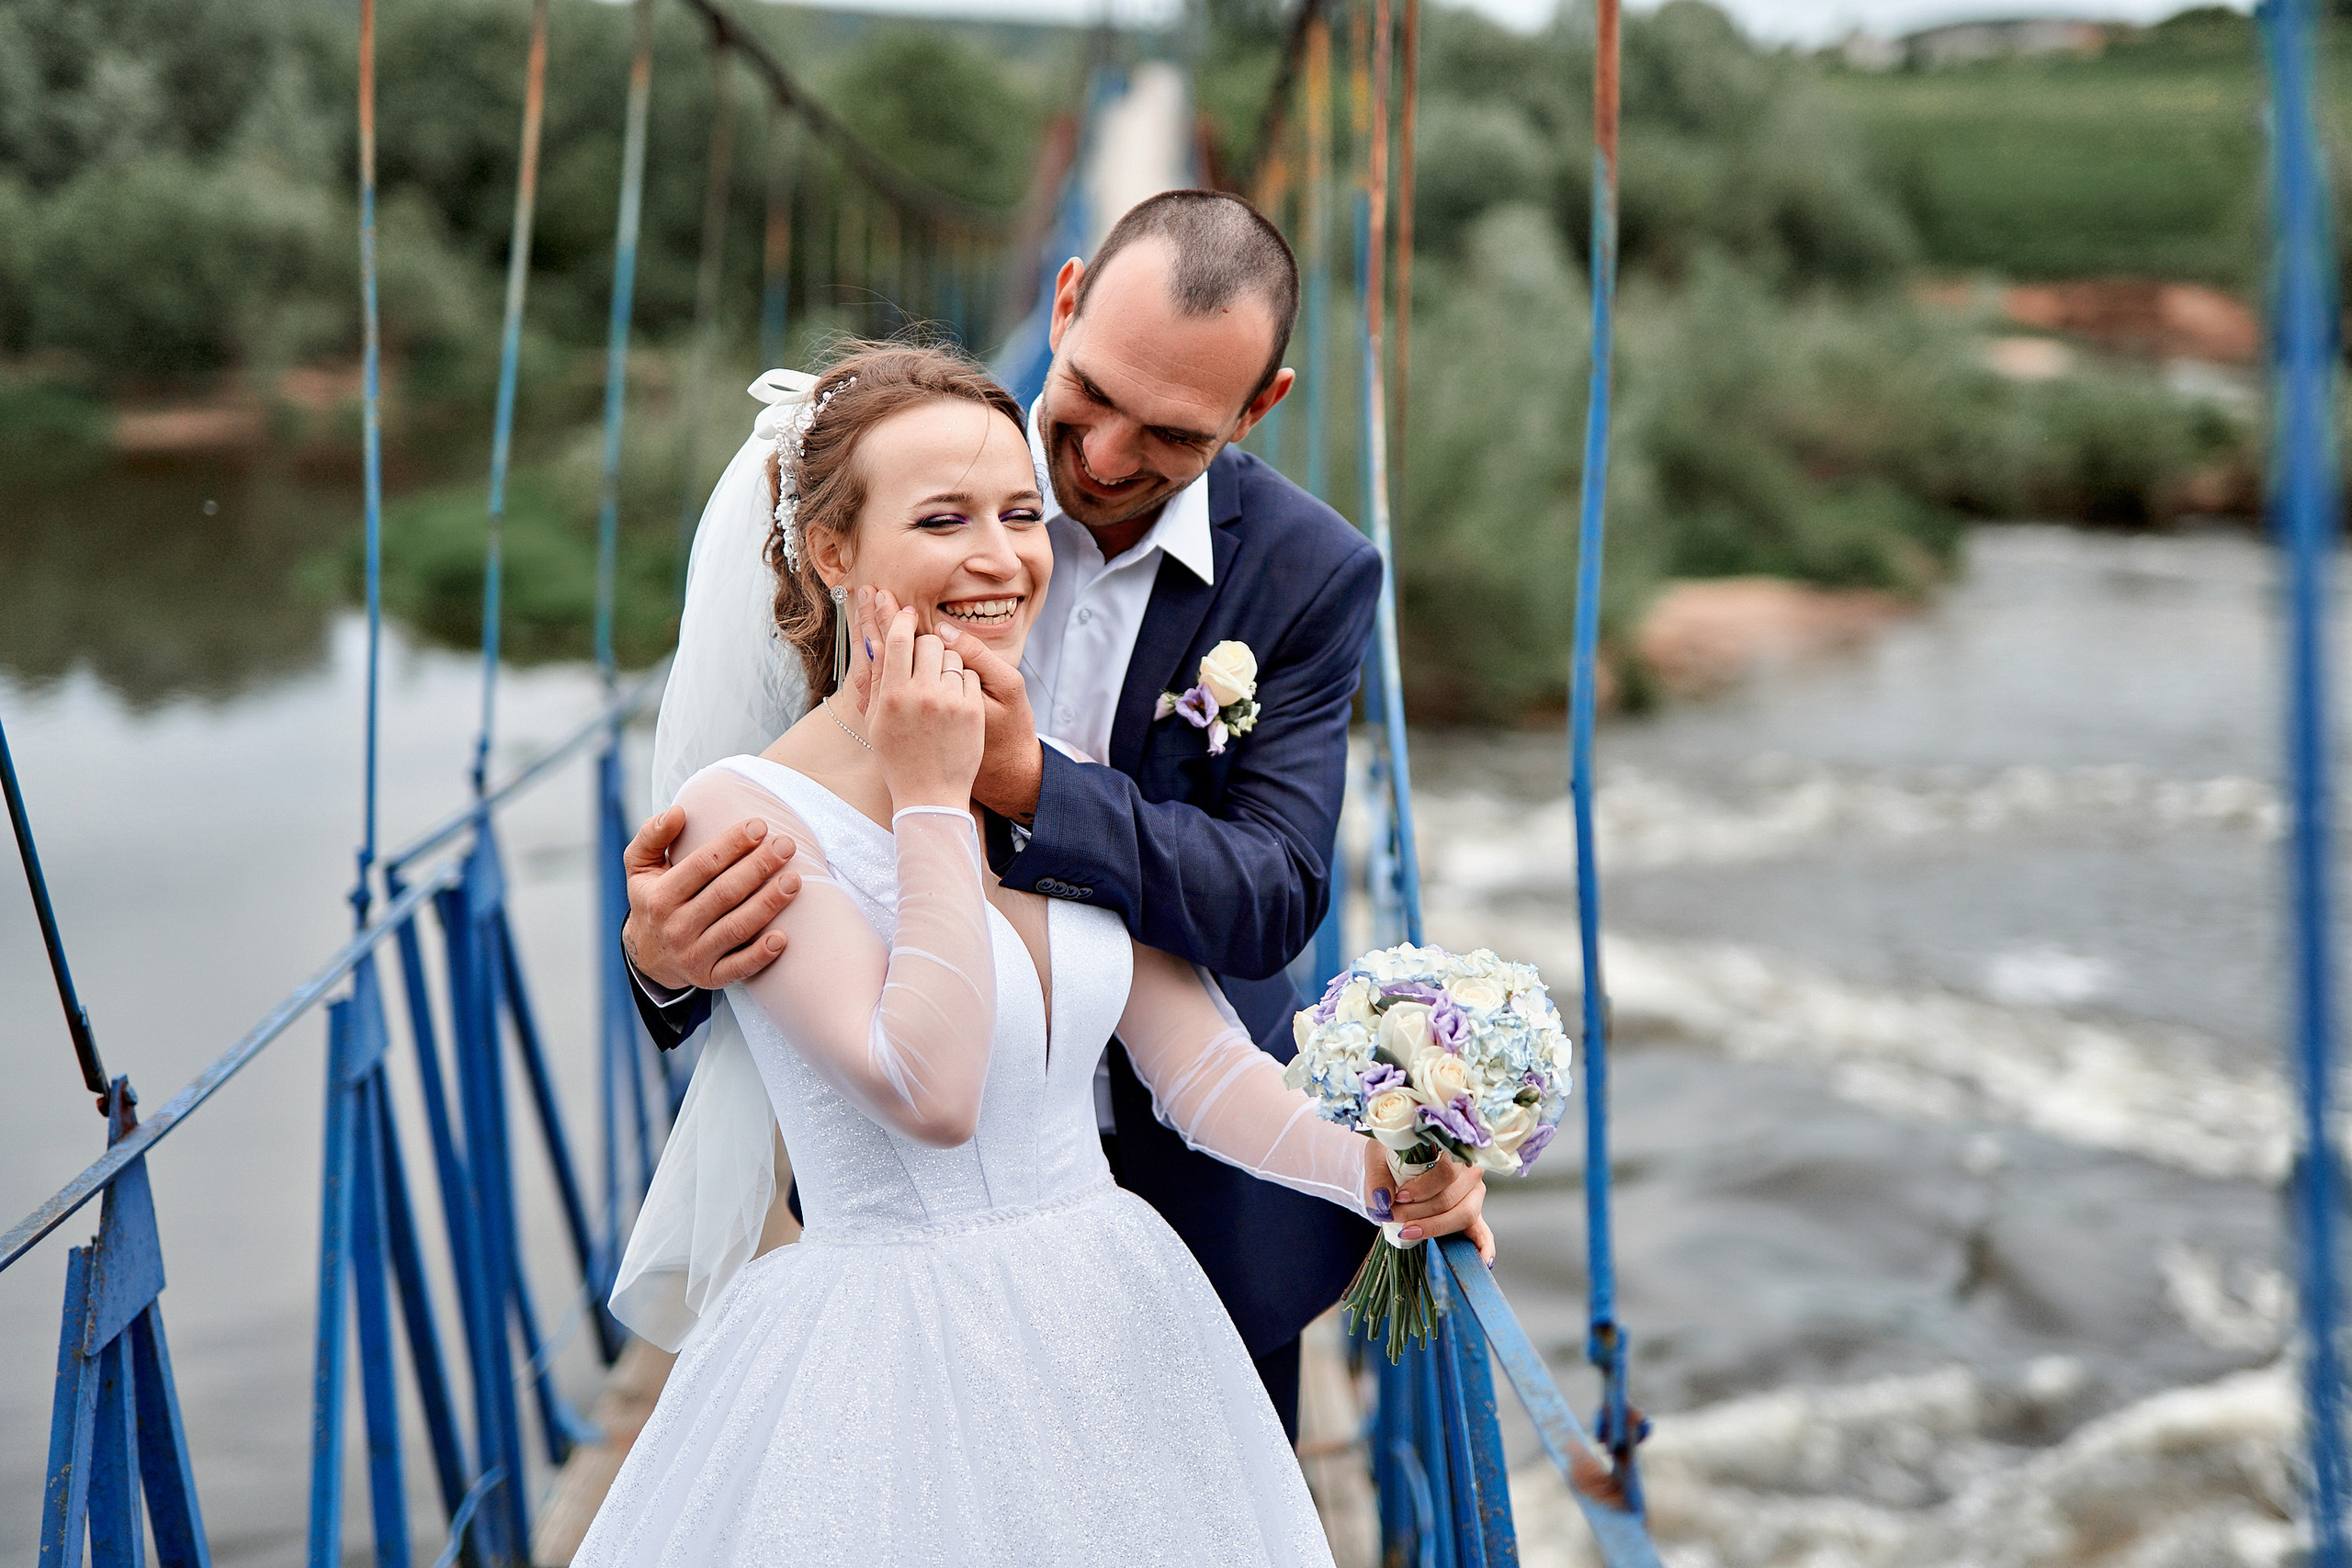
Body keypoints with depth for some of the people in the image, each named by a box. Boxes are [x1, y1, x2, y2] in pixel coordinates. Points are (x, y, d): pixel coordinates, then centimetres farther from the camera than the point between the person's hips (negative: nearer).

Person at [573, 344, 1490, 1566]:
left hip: (1119, 1321, 6)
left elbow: (1199, 1063, 1)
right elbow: (925, 1091, -23)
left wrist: (1370, 1167, -16)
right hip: (892, 1371, -6)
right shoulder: (749, 812, -13)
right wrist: (930, 802, -17)